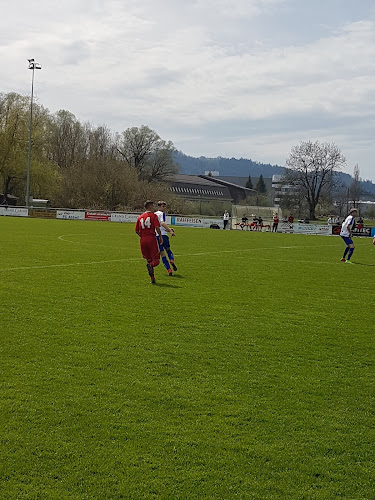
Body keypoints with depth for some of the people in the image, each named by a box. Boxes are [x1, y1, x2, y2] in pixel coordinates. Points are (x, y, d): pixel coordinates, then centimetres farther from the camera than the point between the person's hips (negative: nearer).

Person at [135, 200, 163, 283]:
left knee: (149, 260, 13)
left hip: (143, 240, 5)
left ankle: (152, 278, 7)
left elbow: (136, 230, 12)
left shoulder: (140, 217, 13)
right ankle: (150, 266, -33)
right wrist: (160, 237, -1)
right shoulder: (153, 216, -1)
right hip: (152, 239, -5)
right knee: (156, 260, 0)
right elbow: (157, 228, -13)